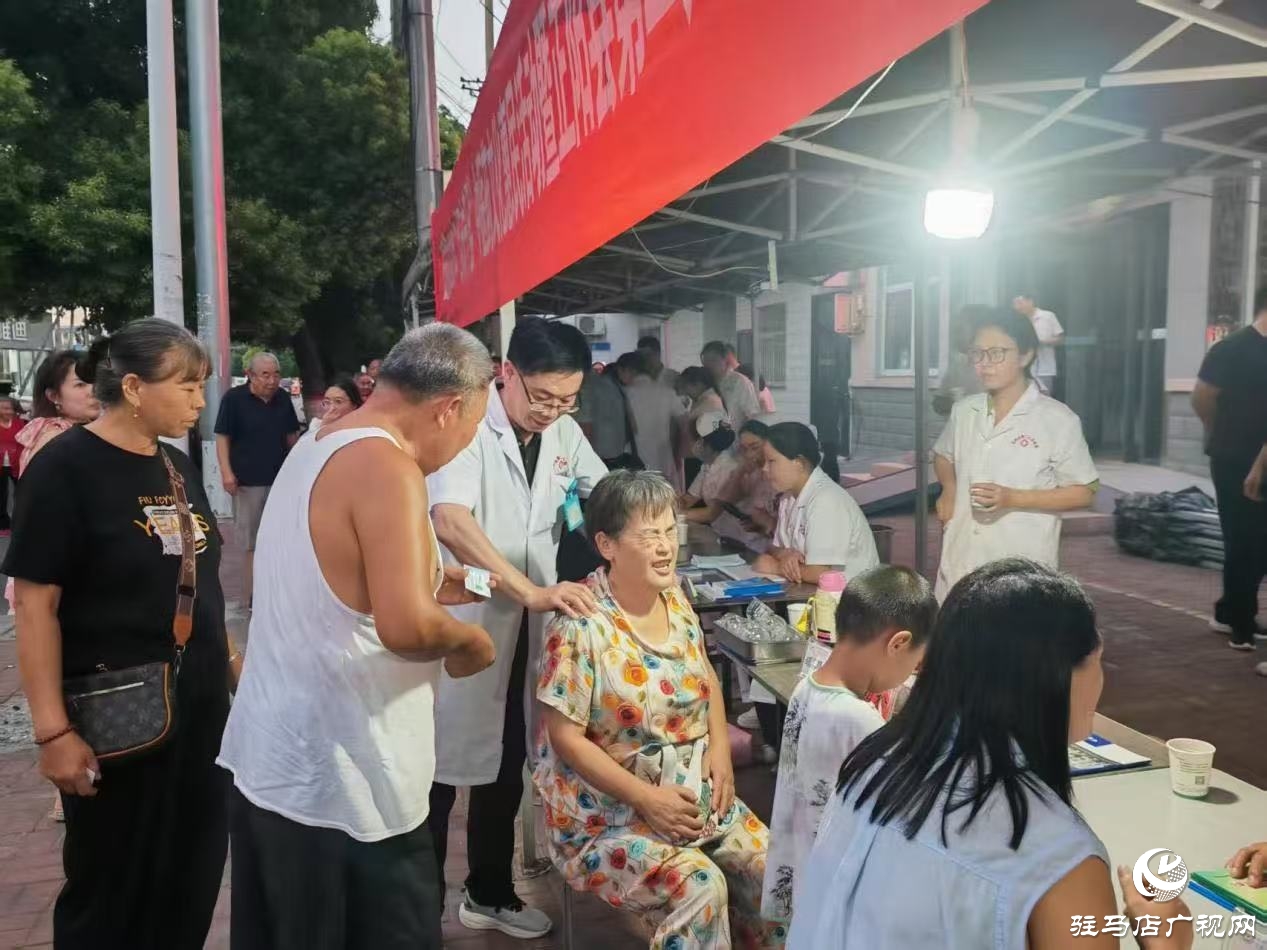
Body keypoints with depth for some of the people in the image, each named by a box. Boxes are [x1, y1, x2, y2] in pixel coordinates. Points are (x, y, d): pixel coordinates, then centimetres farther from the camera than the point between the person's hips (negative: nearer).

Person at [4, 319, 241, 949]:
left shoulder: (178, 465, 8)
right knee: (113, 890, 10)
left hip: (200, 702, 7)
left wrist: (230, 659, 14)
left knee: (194, 874, 16)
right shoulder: (64, 467, -13)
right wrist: (52, 730, -19)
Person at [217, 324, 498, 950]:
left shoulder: (315, 450, 10)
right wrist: (468, 639, -10)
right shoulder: (388, 466, -20)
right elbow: (406, 627, -29)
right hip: (341, 786, -9)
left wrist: (428, 582, 17)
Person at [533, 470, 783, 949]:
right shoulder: (581, 624, -19)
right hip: (607, 812, -6)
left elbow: (706, 678, 15)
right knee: (700, 887, -25)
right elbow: (566, 736, -17)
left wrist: (720, 747, -2)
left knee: (772, 868, -8)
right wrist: (647, 798, -20)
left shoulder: (675, 597, 2)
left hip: (694, 793, 6)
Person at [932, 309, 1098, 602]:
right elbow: (942, 455, 27)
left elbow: (1084, 493, -5)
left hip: (1023, 568, -5)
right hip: (961, 561, 5)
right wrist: (949, 490, 5)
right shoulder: (964, 411, 7)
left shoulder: (1057, 419, -8)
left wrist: (1013, 498, -17)